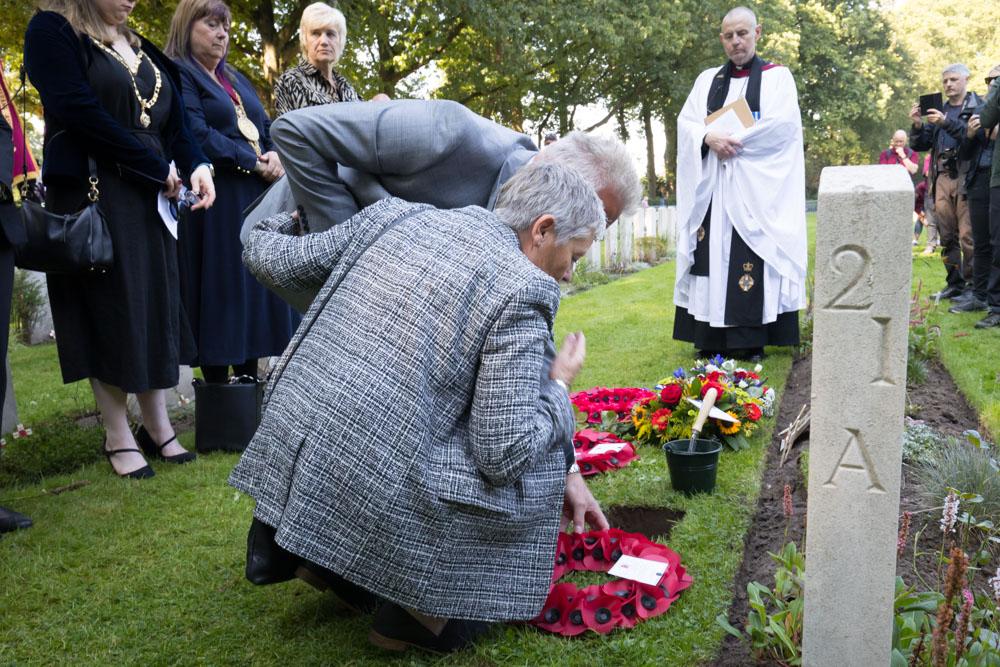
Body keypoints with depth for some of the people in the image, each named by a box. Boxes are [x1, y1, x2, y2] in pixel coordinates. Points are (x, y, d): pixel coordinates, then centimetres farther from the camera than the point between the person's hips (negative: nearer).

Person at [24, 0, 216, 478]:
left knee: (157, 307, 6)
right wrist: (158, 169, -13)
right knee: (109, 312, -1)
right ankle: (118, 438, 10)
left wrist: (196, 165, -9)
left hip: (152, 199, 6)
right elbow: (78, 112, -16)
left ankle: (157, 426, 15)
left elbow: (173, 119, 11)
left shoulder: (140, 49, 18)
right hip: (92, 197, -6)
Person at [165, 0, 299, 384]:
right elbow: (198, 136, -15)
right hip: (216, 202, -8)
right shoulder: (178, 74, -3)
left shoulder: (236, 79, 23)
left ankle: (250, 384, 14)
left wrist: (275, 157, -4)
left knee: (254, 287, 7)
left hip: (256, 197, 8)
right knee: (220, 292, -6)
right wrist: (254, 163, -11)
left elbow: (267, 128, 18)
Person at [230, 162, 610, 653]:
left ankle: (334, 562, 23)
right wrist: (559, 385, 4)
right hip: (373, 497, -7)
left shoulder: (395, 216, 5)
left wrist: (271, 228, 37)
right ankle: (421, 606, 10)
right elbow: (506, 453, -15)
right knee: (539, 451, 11)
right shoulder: (520, 290, -11)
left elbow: (270, 260, 14)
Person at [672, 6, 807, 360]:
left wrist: (733, 141, -12)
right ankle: (710, 338, 2)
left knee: (750, 259, -9)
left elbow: (782, 125, -7)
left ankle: (750, 339, -6)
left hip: (756, 185, -3)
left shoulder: (778, 76, 8)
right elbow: (686, 123, 7)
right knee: (713, 254, -1)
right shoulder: (707, 79, 17)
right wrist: (710, 138, -14)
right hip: (712, 185, 3)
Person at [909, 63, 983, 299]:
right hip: (942, 178, 6)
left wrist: (947, 123, -22)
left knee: (969, 235, -9)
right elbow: (919, 145, 17)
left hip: (966, 177, -5)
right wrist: (918, 125, -1)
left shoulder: (978, 107, 2)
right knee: (947, 236, 7)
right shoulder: (939, 110, 19)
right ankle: (954, 284, 16)